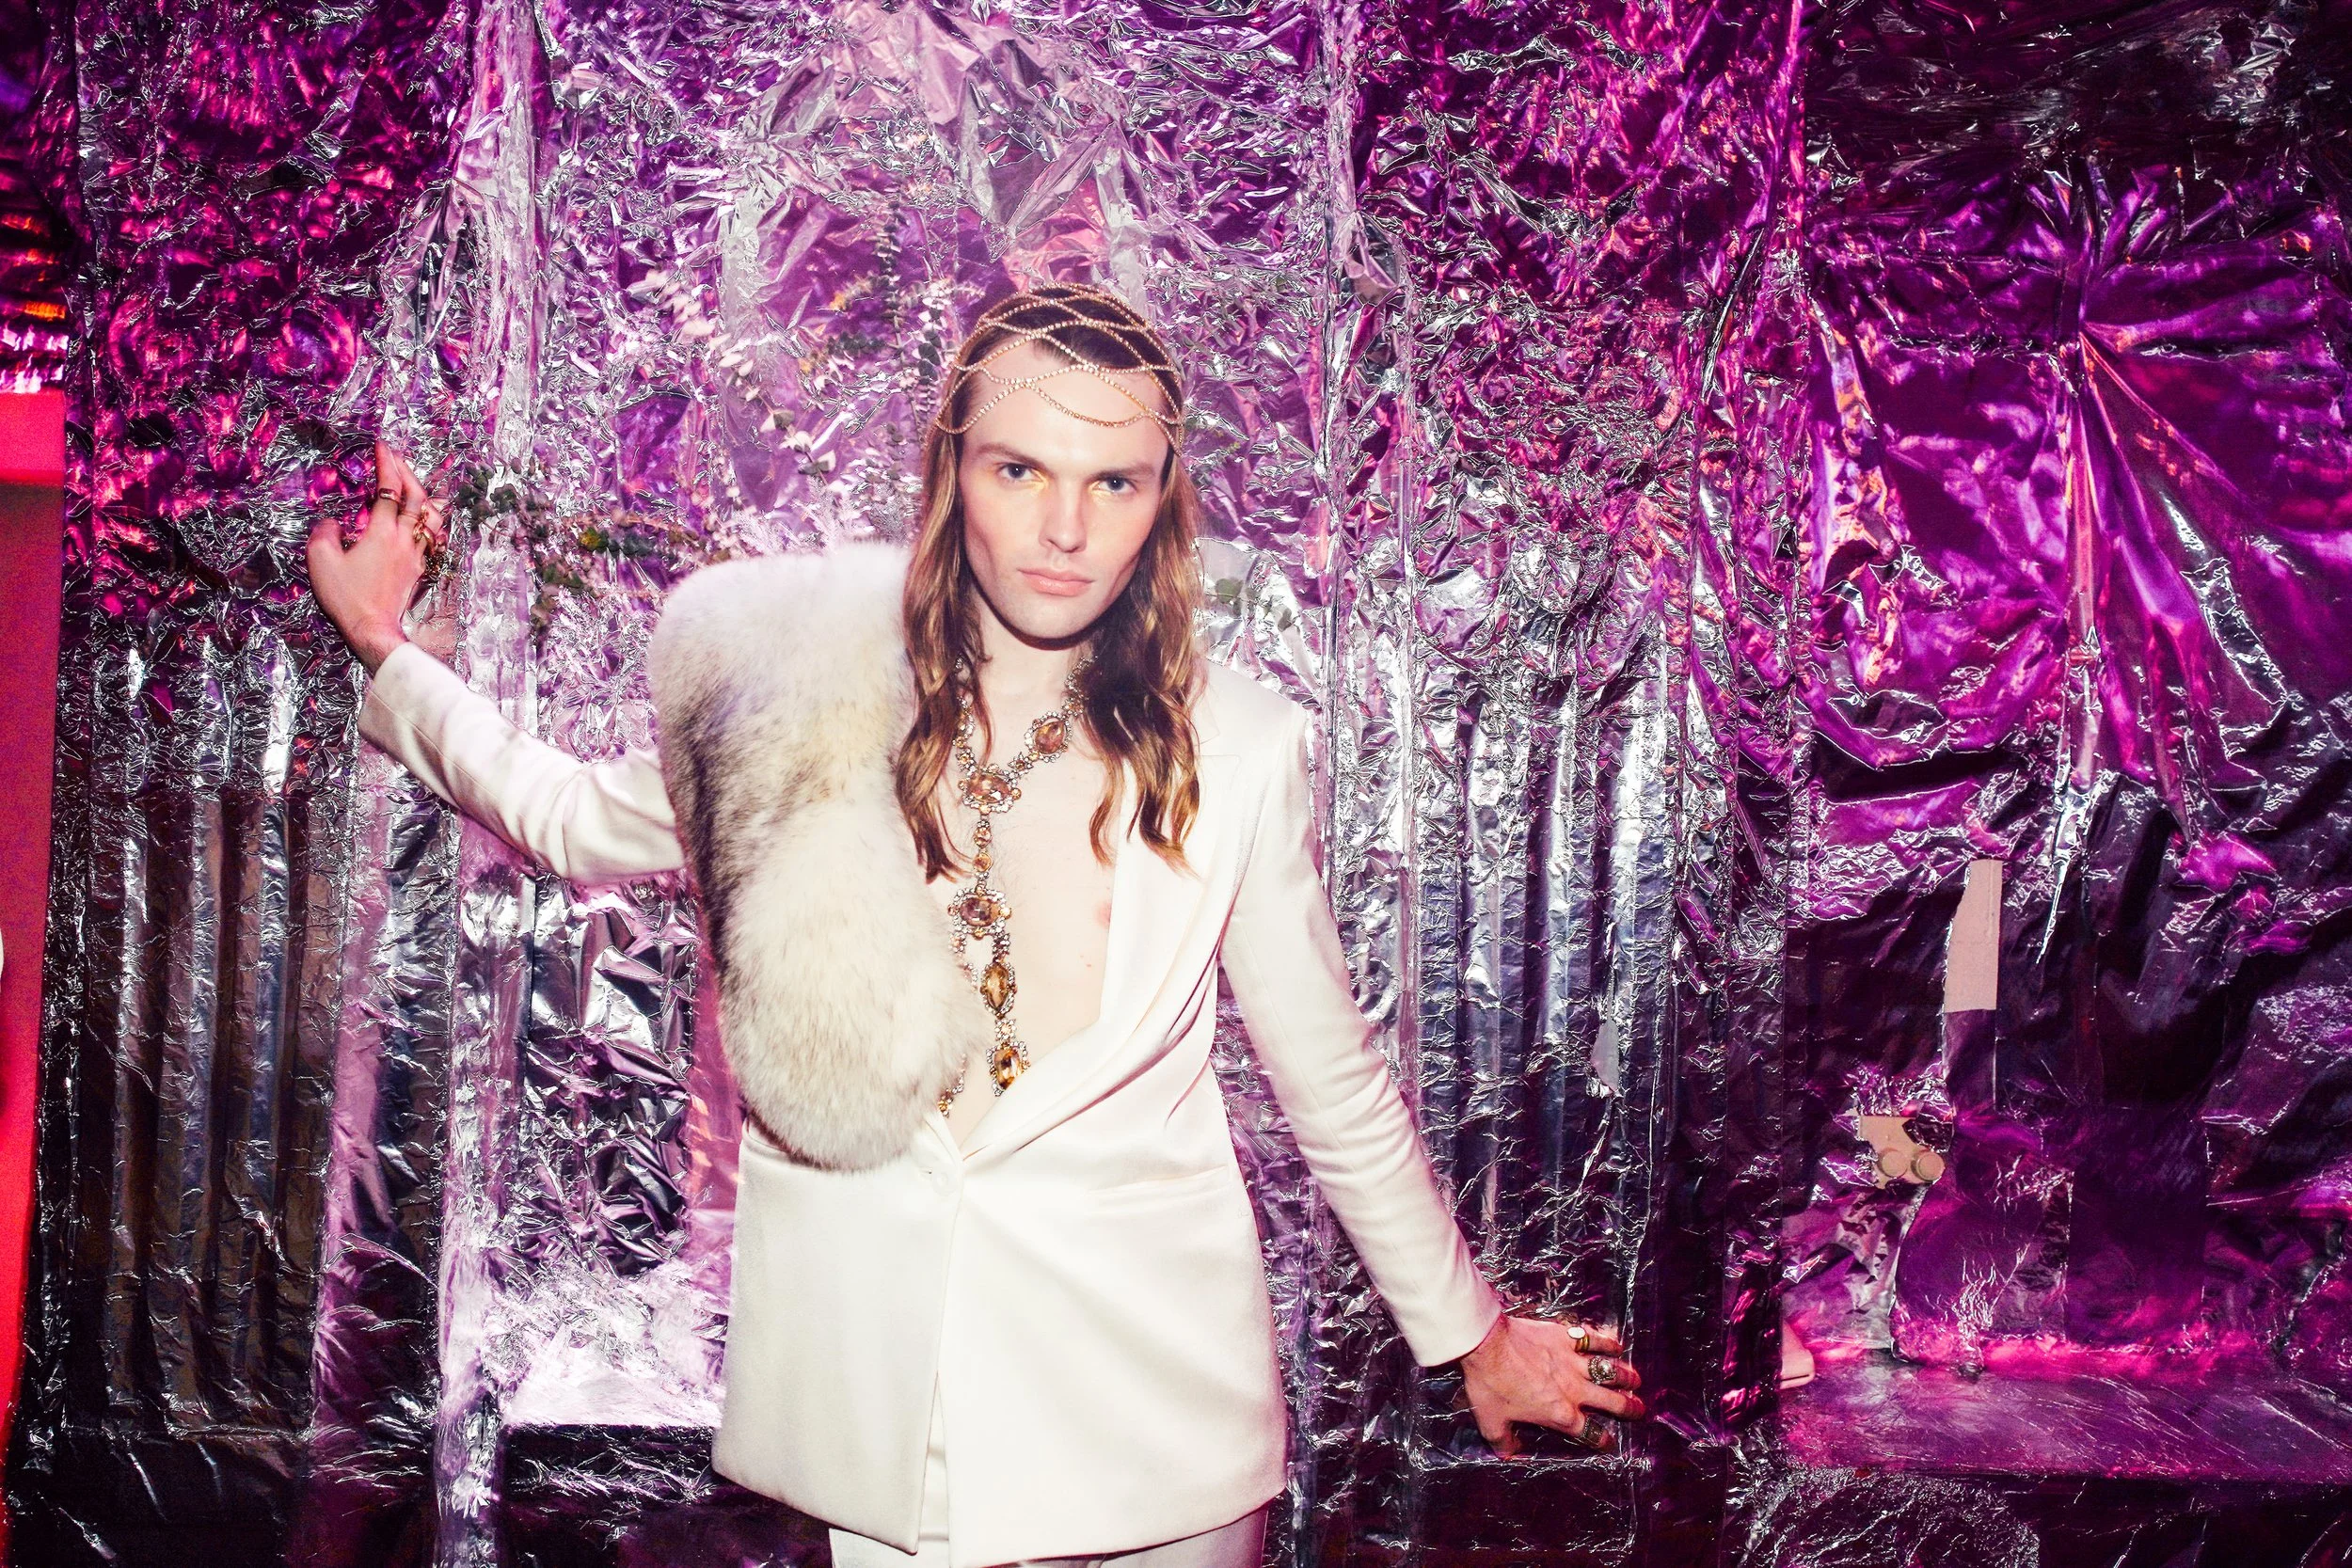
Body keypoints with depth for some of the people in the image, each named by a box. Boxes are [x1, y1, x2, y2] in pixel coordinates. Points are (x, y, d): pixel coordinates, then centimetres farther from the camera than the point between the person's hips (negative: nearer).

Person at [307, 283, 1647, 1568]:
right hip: (868, 1409, 1)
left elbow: (1340, 1089, 3)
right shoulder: (811, 705, -6)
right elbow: (584, 822, 14)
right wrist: (388, 649, 10)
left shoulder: (1233, 754, -8)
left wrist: (1473, 1335, 11)